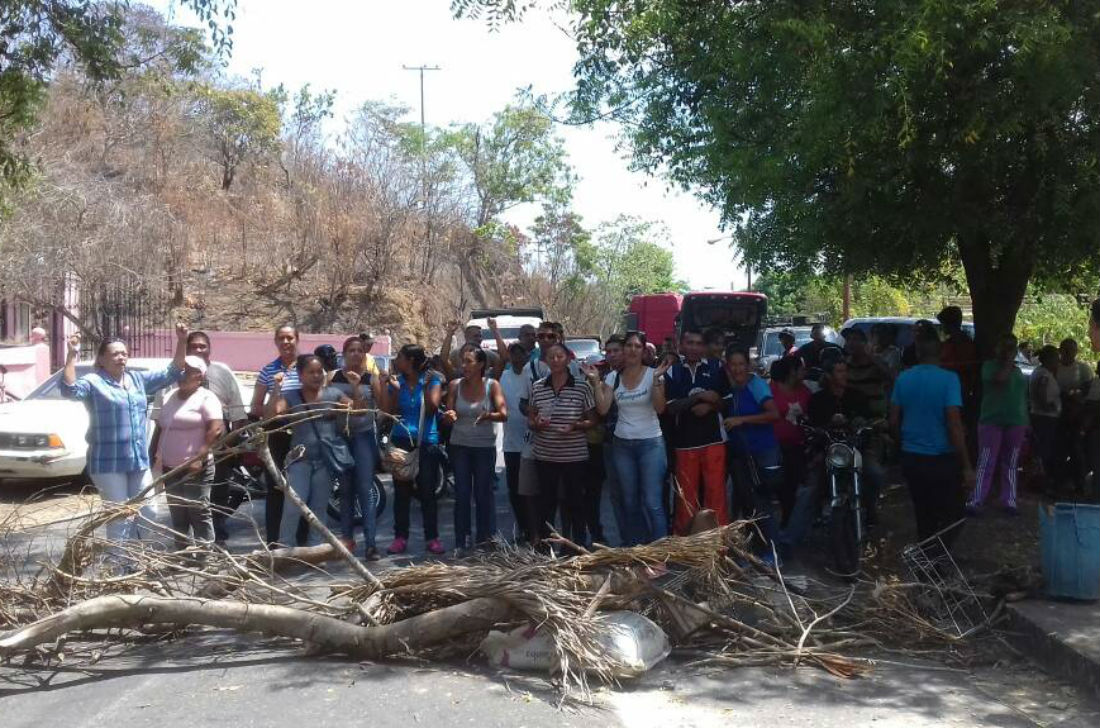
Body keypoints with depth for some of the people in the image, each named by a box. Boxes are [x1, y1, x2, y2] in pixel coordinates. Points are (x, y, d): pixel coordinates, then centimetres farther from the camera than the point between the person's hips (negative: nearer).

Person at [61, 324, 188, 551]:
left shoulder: (138, 379, 10)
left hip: (139, 462, 6)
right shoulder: (93, 382, -8)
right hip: (108, 464, -6)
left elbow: (172, 372, 12)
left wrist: (181, 342, 0)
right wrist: (72, 356, -35)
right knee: (120, 519, 0)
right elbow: (69, 390, -27)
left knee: (146, 517, 13)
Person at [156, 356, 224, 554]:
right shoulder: (169, 398, 16)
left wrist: (199, 457, -22)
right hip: (170, 469, 7)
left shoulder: (205, 398, -6)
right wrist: (155, 456, 13)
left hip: (195, 469, -7)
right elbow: (161, 429, 22)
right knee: (178, 516, 12)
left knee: (199, 513, -7)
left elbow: (217, 429, -16)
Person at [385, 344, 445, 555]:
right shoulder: (397, 382, 8)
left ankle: (432, 537, 5)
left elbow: (432, 407, -9)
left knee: (427, 491, -2)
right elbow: (390, 411, 3)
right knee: (401, 491, 5)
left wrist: (427, 385, -14)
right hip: (401, 441, 3)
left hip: (426, 442, -3)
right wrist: (393, 389, -8)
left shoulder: (432, 381, 1)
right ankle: (400, 537, 10)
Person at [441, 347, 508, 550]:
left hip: (485, 447, -2)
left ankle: (486, 539, 11)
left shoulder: (492, 385, -4)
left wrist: (488, 416, -34)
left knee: (484, 493, 2)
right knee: (462, 494, 4)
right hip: (459, 446, 2)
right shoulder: (456, 385, 2)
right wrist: (449, 416, -18)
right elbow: (447, 415, 6)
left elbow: (504, 414, -13)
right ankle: (462, 542, 9)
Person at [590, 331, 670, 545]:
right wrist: (596, 382, -10)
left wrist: (657, 379, -22)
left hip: (651, 443, -4)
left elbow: (660, 408, -13)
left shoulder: (653, 374, -4)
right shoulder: (613, 377, 5)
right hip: (622, 445, 4)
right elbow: (603, 409, -3)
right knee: (630, 502, 10)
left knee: (652, 503, -9)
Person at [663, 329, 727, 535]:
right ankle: (683, 537, 16)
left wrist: (709, 406, -13)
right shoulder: (672, 372, 3)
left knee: (716, 491, -2)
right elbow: (670, 407, -6)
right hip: (684, 442, 0)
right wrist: (699, 396, -15)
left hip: (713, 440, 0)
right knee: (686, 494, 5)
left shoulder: (713, 371, 7)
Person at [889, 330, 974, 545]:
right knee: (953, 516, 5)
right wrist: (967, 466, -13)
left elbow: (894, 421, 5)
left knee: (924, 516, 17)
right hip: (942, 460, -5)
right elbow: (954, 424, -17)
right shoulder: (948, 379, -13)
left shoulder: (903, 379, 0)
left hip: (911, 459, 5)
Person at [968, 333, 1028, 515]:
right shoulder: (989, 365, -1)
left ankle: (1009, 500, 16)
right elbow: (999, 379, -23)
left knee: (1011, 465, 9)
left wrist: (1026, 424, 15)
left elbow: (1023, 399, 19)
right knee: (986, 464, -6)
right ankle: (976, 501, -4)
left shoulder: (1018, 371, 16)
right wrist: (1009, 362, -11)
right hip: (992, 421, -5)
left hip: (1016, 423, 5)